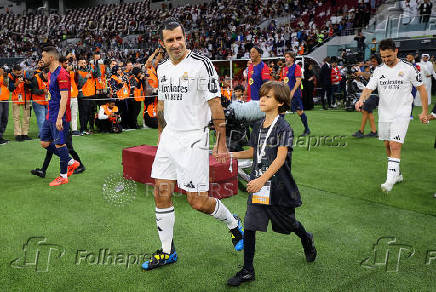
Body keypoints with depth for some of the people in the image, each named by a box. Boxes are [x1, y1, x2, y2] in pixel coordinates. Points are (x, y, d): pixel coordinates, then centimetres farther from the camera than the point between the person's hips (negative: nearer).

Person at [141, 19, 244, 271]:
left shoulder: (201, 64, -11)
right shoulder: (163, 68, 11)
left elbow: (215, 104, -12)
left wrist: (221, 142, -14)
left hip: (194, 139, -6)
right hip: (169, 137, 7)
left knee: (198, 202, -5)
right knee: (161, 194, 6)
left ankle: (233, 223, 25)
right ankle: (168, 251, 22)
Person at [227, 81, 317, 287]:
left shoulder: (283, 128, -13)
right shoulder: (258, 126, 9)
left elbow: (280, 158, -21)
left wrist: (262, 179, -29)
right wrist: (231, 154, 5)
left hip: (278, 187, -5)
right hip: (258, 184, 5)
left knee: (288, 223, 15)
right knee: (249, 225, -1)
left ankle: (306, 239, 50)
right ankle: (247, 271, 9)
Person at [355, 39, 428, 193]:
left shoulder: (408, 68, -6)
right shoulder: (379, 70, 4)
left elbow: (421, 89, 2)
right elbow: (369, 88, -2)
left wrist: (424, 111, 0)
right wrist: (361, 100, -24)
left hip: (401, 113, -5)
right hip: (384, 113, 5)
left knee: (395, 145, -15)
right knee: (387, 145, 11)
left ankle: (390, 180, -16)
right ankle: (397, 174, 30)